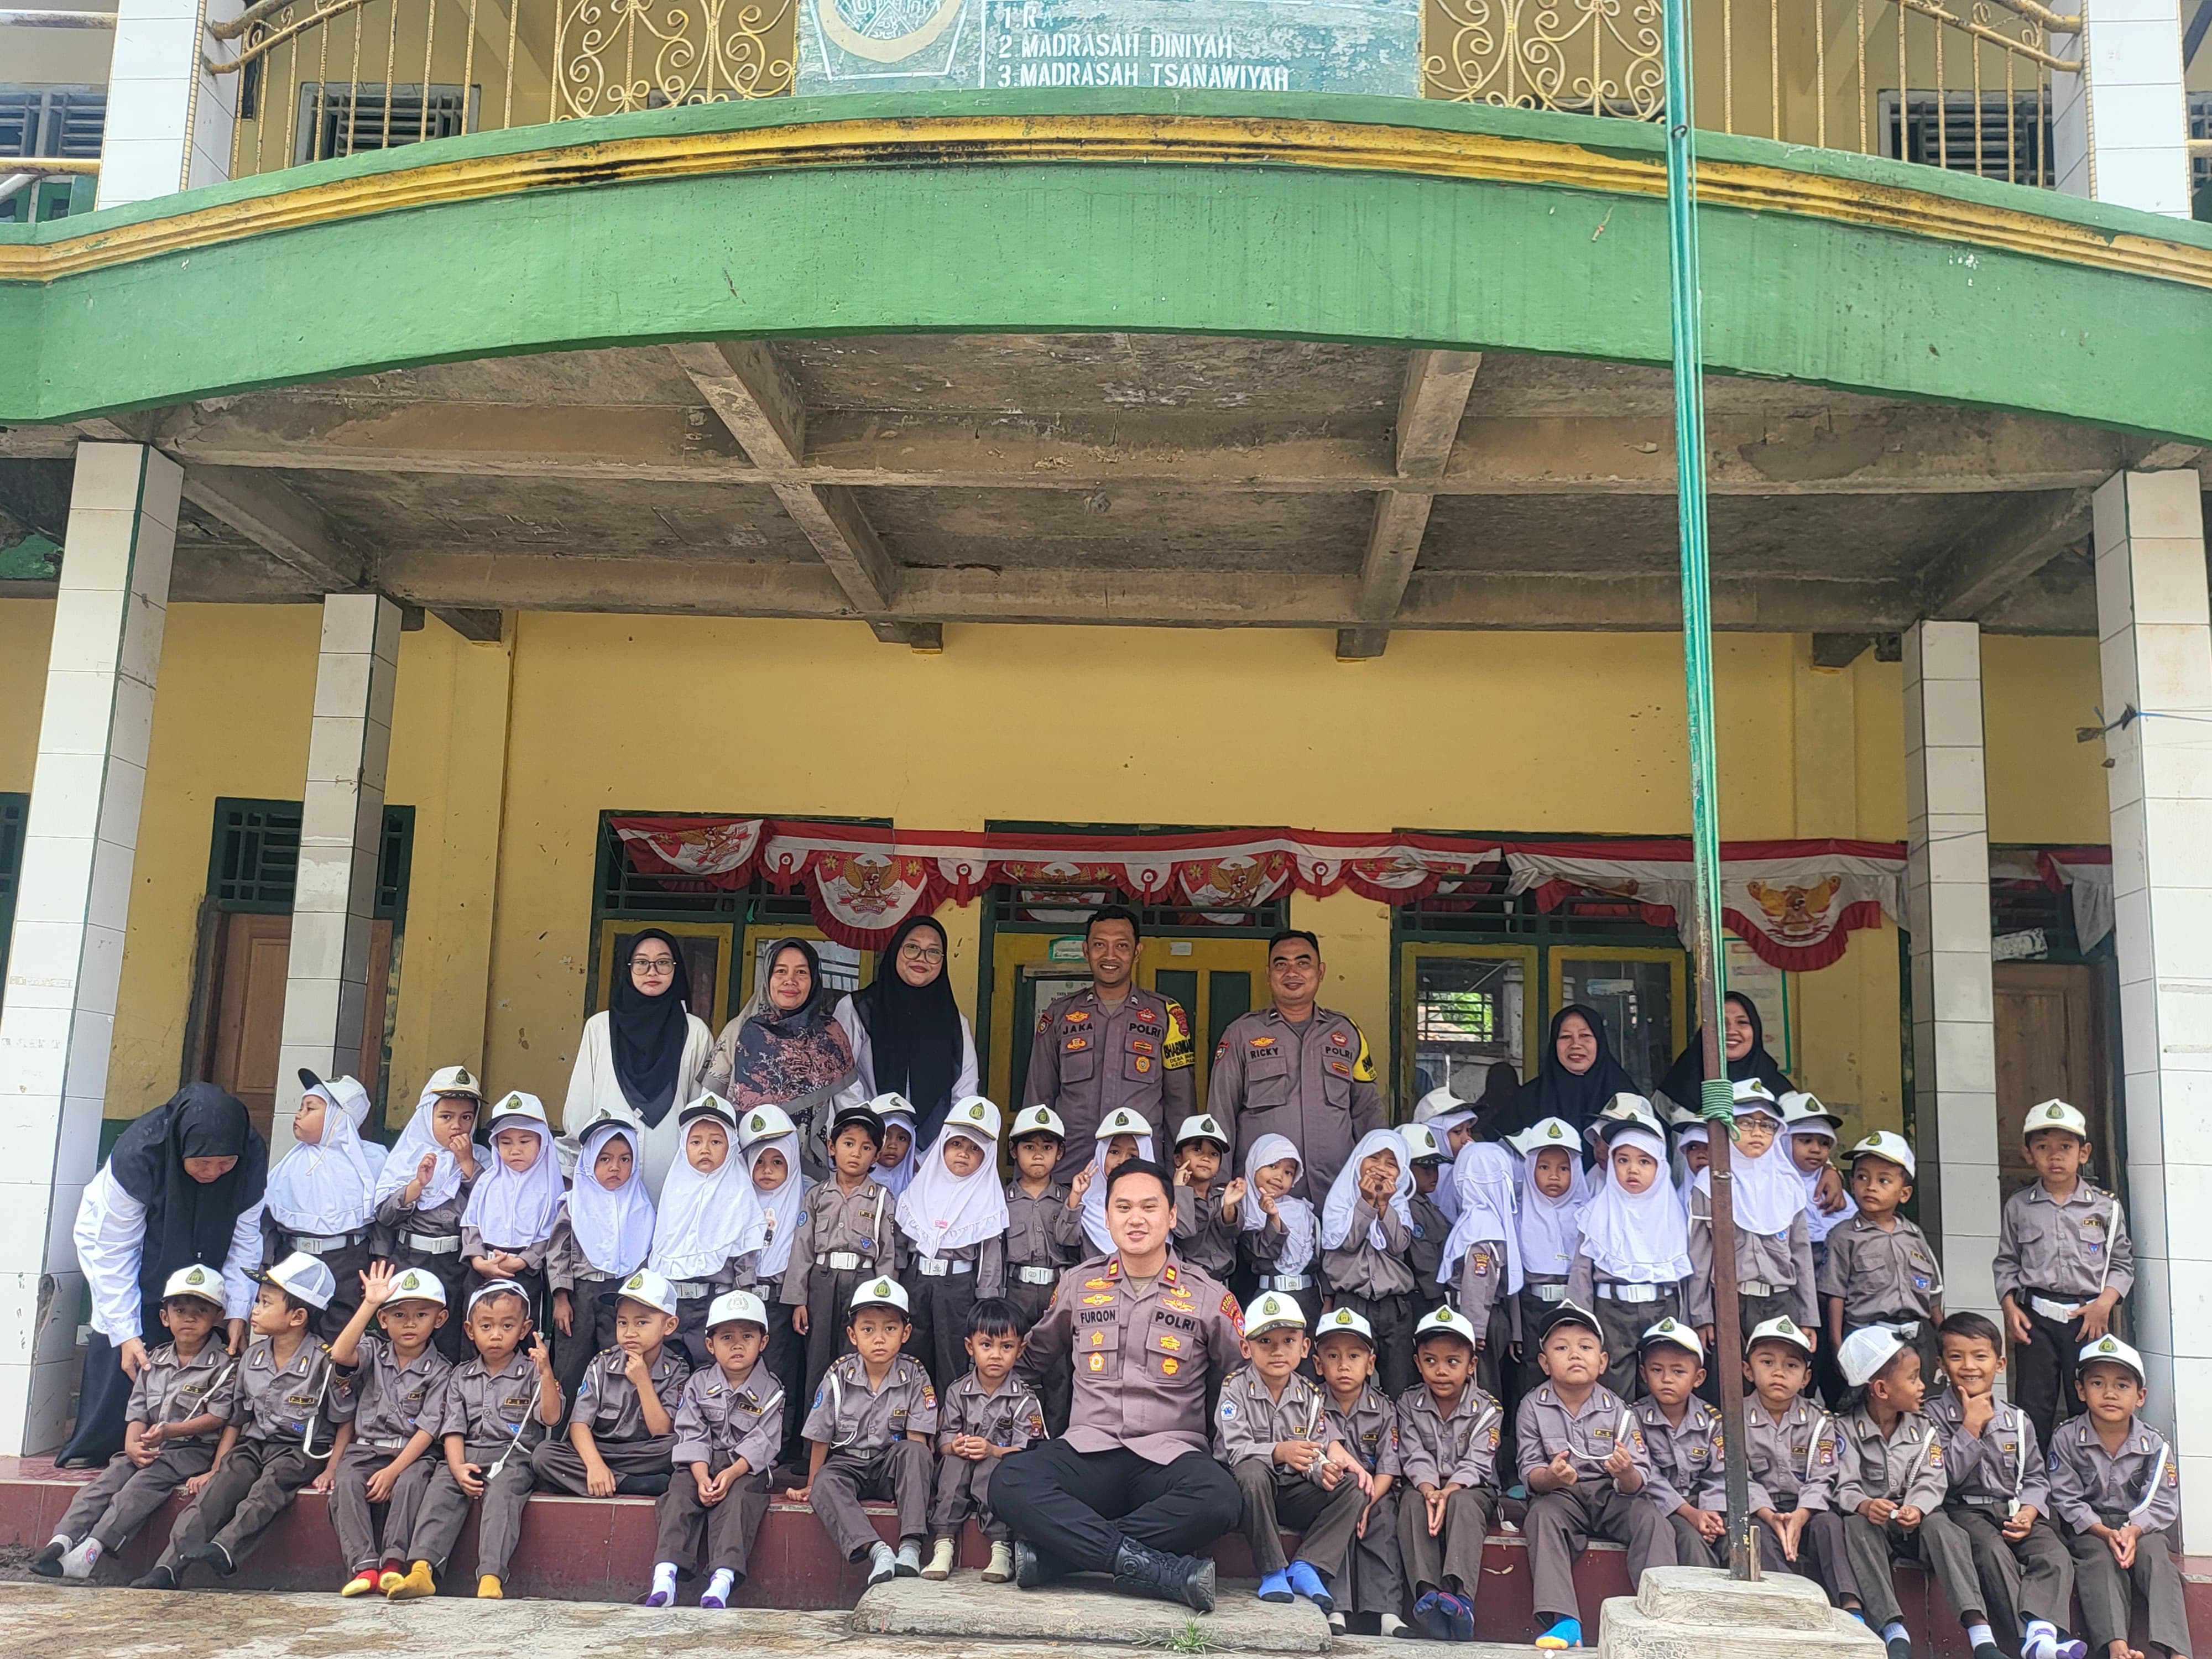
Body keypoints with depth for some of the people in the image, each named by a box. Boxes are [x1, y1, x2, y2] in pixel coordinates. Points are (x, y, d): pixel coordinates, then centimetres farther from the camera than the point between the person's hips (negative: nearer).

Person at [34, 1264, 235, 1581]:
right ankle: (62, 1540, -29)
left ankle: (91, 1549, -38)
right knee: (110, 1477, -18)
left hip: (193, 1449, -6)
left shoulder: (222, 1365, -4)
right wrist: (133, 1444, -12)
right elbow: (137, 1413, 9)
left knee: (147, 1481, -28)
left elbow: (218, 1417, -11)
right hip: (148, 1448, 6)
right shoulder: (154, 1362, 14)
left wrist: (169, 1430, -18)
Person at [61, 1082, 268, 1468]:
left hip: (199, 1257, 2)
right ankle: (91, 1451, 2)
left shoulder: (253, 1157, -29)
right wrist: (125, 1333, -28)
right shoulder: (136, 1155, -37)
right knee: (116, 1353, -11)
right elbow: (113, 1252, -28)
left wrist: (238, 1311, -21)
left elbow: (245, 1240, -16)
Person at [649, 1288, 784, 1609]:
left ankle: (722, 1582, -45)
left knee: (735, 1498, -31)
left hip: (747, 1467, -2)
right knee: (681, 1493, -26)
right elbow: (693, 1436, -3)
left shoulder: (770, 1391, 1)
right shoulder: (698, 1384, 6)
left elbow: (761, 1443, -8)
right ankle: (665, 1576, -37)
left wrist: (731, 1473, -24)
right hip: (701, 1464, 2)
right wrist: (702, 1477, -20)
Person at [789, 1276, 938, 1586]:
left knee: (914, 1452, -31)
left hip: (891, 1467, 0)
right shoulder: (839, 1375, -5)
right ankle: (877, 1551, -47)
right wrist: (810, 1486, 6)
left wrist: (911, 1486, -21)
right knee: (825, 1485, -32)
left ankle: (911, 1546, -38)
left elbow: (917, 1440, -9)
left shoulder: (914, 1376, -5)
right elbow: (821, 1438, 3)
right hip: (847, 1464, 0)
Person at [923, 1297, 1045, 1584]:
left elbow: (1027, 1451, -11)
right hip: (961, 1467, 2)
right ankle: (943, 1544, -37)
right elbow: (944, 1440, 3)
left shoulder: (1024, 1399, -2)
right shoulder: (958, 1391, 5)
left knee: (990, 1469, -34)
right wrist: (955, 1445, -22)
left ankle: (1002, 1549, -39)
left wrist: (992, 1450, -27)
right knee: (953, 1462, -30)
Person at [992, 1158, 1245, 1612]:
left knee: (1219, 1499, -36)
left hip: (1169, 1454, -1)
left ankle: (1053, 1553, -31)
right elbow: (1036, 1359, 27)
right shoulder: (1078, 1285, 13)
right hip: (1088, 1451, 1)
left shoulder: (1209, 1298, 8)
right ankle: (1162, 1569, -34)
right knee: (1009, 1484, -31)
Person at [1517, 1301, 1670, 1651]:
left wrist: (1627, 1473, -35)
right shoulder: (1533, 1407, -5)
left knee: (1650, 1517, -26)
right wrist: (1552, 1478, -33)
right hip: (1559, 1495, -1)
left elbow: (1637, 1482, -9)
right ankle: (1562, 1620, -37)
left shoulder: (1617, 1410, -5)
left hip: (1611, 1494, 1)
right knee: (1543, 1515, -31)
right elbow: (1530, 1472, -9)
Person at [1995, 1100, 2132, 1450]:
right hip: (2035, 1318, 0)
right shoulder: (2017, 1207, 4)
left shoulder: (2105, 1207, 2)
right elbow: (2006, 1263, 9)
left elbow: (2122, 1263, 5)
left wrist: (2105, 1302, -9)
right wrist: (2010, 1306, -3)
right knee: (2032, 1411, 3)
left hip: (2089, 1317, 0)